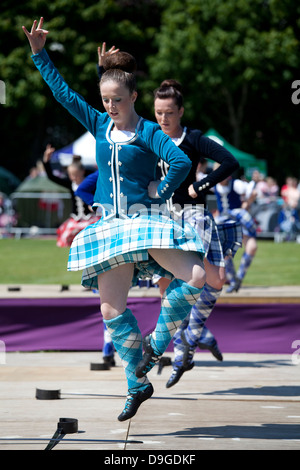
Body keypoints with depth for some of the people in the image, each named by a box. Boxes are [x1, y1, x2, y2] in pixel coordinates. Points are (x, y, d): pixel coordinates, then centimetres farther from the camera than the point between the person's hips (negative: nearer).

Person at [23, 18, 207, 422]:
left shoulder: (149, 132, -6)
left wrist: (160, 192, -14)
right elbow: (63, 92, 13)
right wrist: (40, 54, 10)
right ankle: (138, 385, 8)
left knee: (198, 276, -25)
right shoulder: (99, 125, 9)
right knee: (111, 309, -4)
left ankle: (156, 342, -6)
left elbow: (181, 162, -21)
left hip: (148, 221, -4)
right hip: (112, 225, 4)